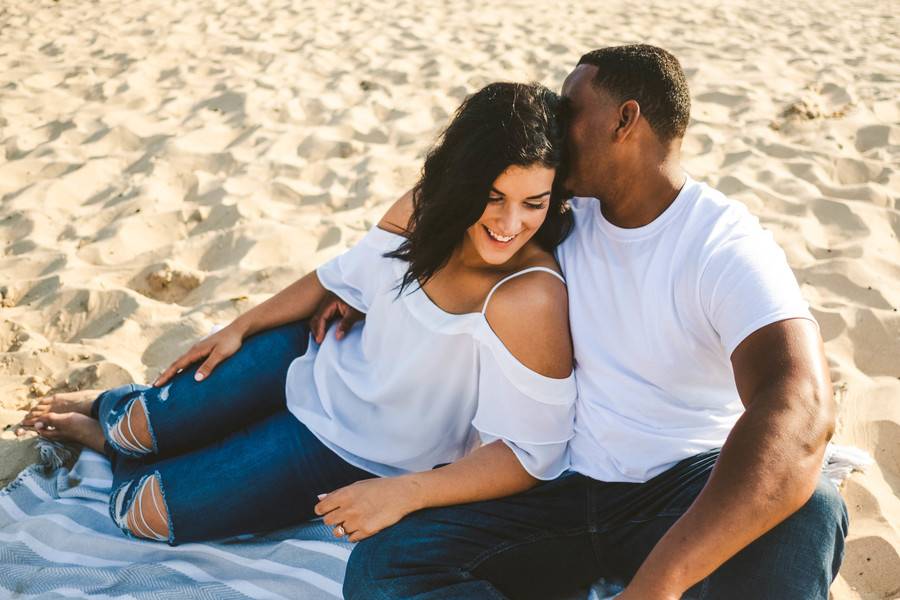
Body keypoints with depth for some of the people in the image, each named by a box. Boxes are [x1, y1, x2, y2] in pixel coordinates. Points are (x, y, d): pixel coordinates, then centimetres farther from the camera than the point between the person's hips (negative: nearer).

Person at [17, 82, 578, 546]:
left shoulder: (531, 299, -35)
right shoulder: (426, 206, -16)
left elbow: (532, 453, -27)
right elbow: (346, 275, 1)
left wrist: (403, 492, -33)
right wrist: (241, 328, 7)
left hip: (357, 456, -3)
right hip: (321, 360, 4)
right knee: (143, 424, 8)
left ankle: (109, 441, 39)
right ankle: (109, 412, 46)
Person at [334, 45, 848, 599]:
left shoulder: (727, 244, -15)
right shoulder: (567, 217, 4)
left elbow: (800, 412, -32)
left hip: (686, 488, -4)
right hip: (567, 485, 5)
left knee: (802, 517, -37)